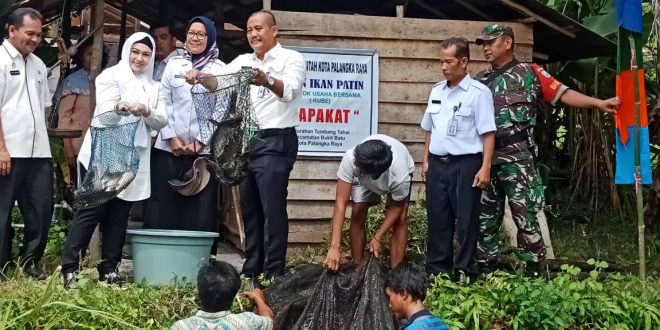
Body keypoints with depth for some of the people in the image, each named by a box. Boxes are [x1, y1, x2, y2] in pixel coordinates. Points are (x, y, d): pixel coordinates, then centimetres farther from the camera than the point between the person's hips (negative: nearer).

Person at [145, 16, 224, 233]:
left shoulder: (220, 69, 6)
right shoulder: (174, 64, 12)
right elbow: (164, 102, 7)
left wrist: (201, 141, -9)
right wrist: (171, 137, -4)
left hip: (205, 150, -2)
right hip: (169, 148, 2)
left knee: (200, 212, -3)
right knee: (163, 208, 0)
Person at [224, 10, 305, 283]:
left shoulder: (291, 58, -4)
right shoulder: (242, 61, 15)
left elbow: (290, 90, -22)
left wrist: (266, 81, -43)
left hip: (275, 141, -6)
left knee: (272, 208, -7)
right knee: (250, 208, 9)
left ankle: (273, 274, -5)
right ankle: (251, 270, 15)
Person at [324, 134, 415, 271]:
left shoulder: (399, 174, -45)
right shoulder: (350, 158, -44)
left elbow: (397, 206, -24)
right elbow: (340, 202, -41)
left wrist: (378, 238, -24)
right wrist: (335, 246, -44)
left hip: (402, 171, -1)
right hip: (363, 176, 1)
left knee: (400, 219, -15)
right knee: (357, 214, -12)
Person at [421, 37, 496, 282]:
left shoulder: (479, 92, -8)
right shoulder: (437, 91, 11)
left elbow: (488, 133, -10)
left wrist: (485, 168, -14)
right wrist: (426, 161, 16)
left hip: (465, 164, -6)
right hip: (437, 163, 6)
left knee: (466, 221, 2)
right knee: (437, 220, 10)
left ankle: (462, 271, 10)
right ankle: (437, 270, 19)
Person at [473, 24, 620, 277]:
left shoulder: (529, 73, 2)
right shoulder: (480, 80, 16)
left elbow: (563, 94, -6)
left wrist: (598, 103, -17)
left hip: (517, 157, -5)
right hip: (485, 158, 5)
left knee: (525, 215, -4)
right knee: (485, 216, 10)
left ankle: (533, 271, 5)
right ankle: (483, 270, 20)